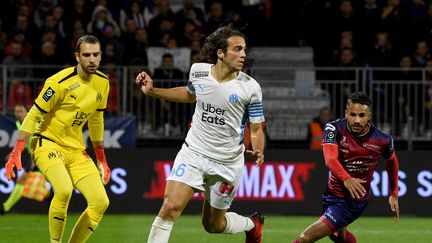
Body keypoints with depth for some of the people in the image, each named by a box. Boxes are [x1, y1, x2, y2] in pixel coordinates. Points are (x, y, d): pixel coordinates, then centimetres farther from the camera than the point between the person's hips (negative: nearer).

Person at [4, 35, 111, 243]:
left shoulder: (102, 83, 4)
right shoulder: (60, 82, -17)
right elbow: (34, 115, -11)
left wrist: (101, 159, 20)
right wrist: (16, 152, -17)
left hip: (76, 150, 7)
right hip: (48, 143, -6)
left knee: (101, 202, -8)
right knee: (64, 189, -34)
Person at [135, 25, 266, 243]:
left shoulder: (250, 87, -13)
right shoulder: (198, 71, -5)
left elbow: (256, 129, -4)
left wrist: (257, 152, -25)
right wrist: (152, 91, 13)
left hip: (227, 163, -1)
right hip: (193, 153, 1)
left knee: (214, 225, 12)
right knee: (171, 206, -19)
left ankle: (252, 224, 45)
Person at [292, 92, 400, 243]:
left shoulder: (382, 140, -15)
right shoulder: (334, 129, -16)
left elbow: (392, 161, 8)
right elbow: (330, 159, -31)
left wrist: (394, 195, 14)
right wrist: (346, 179, -51)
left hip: (354, 202, -4)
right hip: (332, 194, 4)